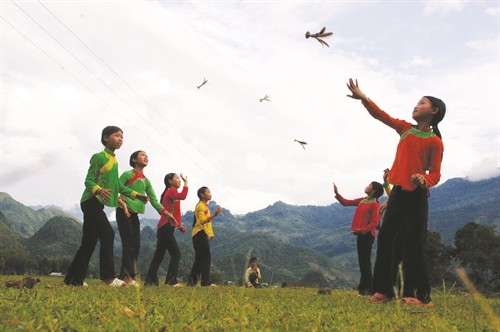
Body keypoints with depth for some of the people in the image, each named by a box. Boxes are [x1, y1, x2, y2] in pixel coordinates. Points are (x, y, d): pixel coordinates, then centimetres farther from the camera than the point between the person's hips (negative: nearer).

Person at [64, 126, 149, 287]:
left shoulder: (114, 160, 17)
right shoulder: (99, 157, -9)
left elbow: (117, 185, 22)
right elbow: (89, 180, -14)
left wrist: (135, 194, 19)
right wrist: (99, 190, -34)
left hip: (97, 204, 9)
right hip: (91, 201, -9)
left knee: (89, 241, 9)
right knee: (107, 234, -17)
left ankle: (74, 279, 14)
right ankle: (108, 277, -17)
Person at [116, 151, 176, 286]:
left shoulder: (146, 181, 15)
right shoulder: (127, 174, -3)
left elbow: (154, 200, 13)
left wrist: (166, 213, 5)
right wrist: (122, 204, -22)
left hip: (135, 214, 7)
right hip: (124, 213, -7)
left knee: (136, 245, 3)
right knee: (129, 243, -12)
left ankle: (124, 276, 7)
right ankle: (128, 276, -10)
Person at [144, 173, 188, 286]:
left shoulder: (170, 193, 23)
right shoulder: (171, 191, -7)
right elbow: (183, 196, -30)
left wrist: (179, 225, 17)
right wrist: (186, 182, -22)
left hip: (164, 228, 10)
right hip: (166, 228, -10)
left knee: (159, 255, 10)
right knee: (176, 254, -10)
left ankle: (150, 280, 11)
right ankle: (171, 281, -14)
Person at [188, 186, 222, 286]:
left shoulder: (204, 206, 20)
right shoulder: (200, 206, -11)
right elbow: (202, 221, -25)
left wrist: (211, 233, 22)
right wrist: (214, 215, -36)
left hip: (201, 234, 10)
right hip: (200, 233, -10)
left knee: (199, 259, 10)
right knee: (206, 258, -11)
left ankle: (192, 281, 11)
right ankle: (206, 282, -12)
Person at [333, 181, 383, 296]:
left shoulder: (375, 204, -9)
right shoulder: (362, 201, 14)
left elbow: (374, 222, -16)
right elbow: (346, 202, 17)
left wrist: (362, 230, -24)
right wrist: (337, 194, 6)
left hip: (367, 234, -8)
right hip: (361, 234, 8)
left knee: (365, 261, -8)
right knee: (362, 261, 11)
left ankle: (368, 288, -4)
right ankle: (363, 288, 17)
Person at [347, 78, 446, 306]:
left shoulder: (435, 141, -5)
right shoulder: (405, 129, 10)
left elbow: (435, 173, -6)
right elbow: (382, 116, 2)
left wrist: (425, 180, -29)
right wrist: (363, 98, -11)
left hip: (417, 195, -6)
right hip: (398, 191, 6)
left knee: (413, 244, -8)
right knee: (385, 237, 3)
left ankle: (420, 295, -1)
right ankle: (384, 290, 9)